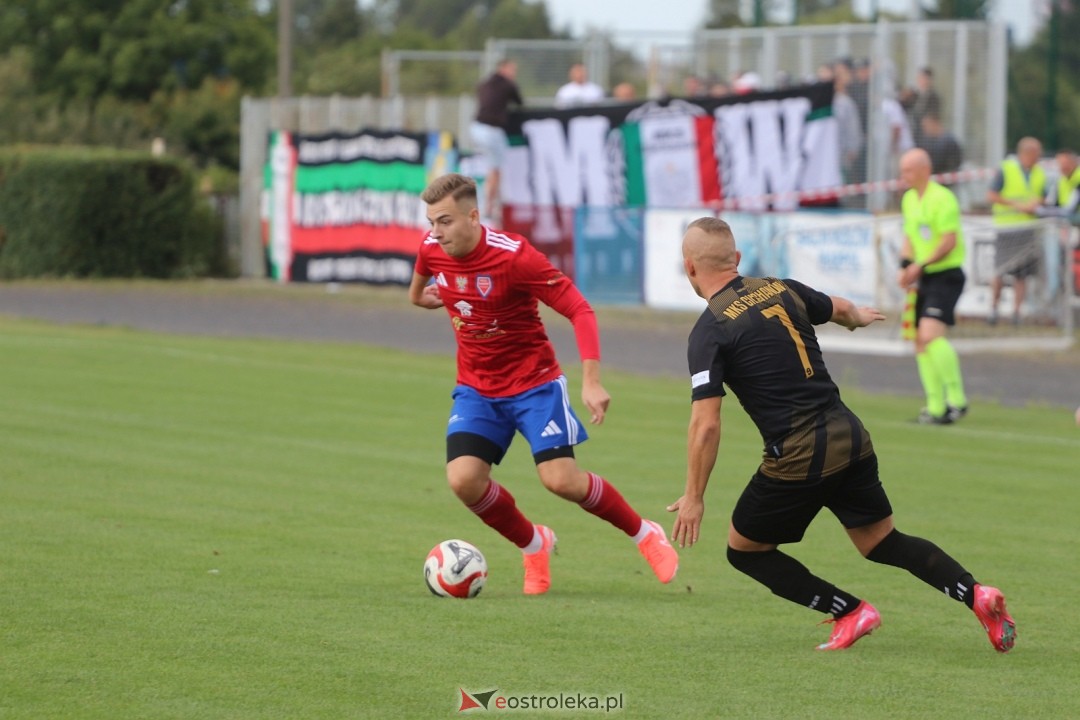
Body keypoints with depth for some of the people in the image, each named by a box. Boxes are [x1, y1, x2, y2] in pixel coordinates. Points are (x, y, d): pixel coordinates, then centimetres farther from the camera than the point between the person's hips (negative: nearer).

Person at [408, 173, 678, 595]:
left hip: (534, 384, -5)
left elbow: (579, 310, -22)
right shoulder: (432, 250, -8)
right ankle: (533, 546, 12)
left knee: (560, 480, -16)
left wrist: (591, 382, -28)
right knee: (463, 479, -16)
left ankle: (645, 535, 10)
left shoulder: (513, 256, -24)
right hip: (476, 389, 5)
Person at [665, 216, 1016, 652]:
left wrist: (693, 497, -7)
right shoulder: (781, 290, 9)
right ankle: (975, 594, 0)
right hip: (850, 439, 7)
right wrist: (860, 317, 54)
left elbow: (706, 424, -15)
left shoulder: (710, 331, -10)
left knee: (744, 550, 13)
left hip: (799, 461, -7)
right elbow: (839, 309, 30)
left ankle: (849, 612, 7)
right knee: (884, 543, 19)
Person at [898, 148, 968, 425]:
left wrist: (921, 265, -19)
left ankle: (956, 399, -15)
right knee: (921, 341, 6)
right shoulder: (909, 199, 13)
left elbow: (950, 241, -19)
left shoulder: (942, 198, -14)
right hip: (925, 278, 9)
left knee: (931, 334, -22)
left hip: (945, 276, -9)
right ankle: (936, 408, 11)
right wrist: (905, 266, 5)